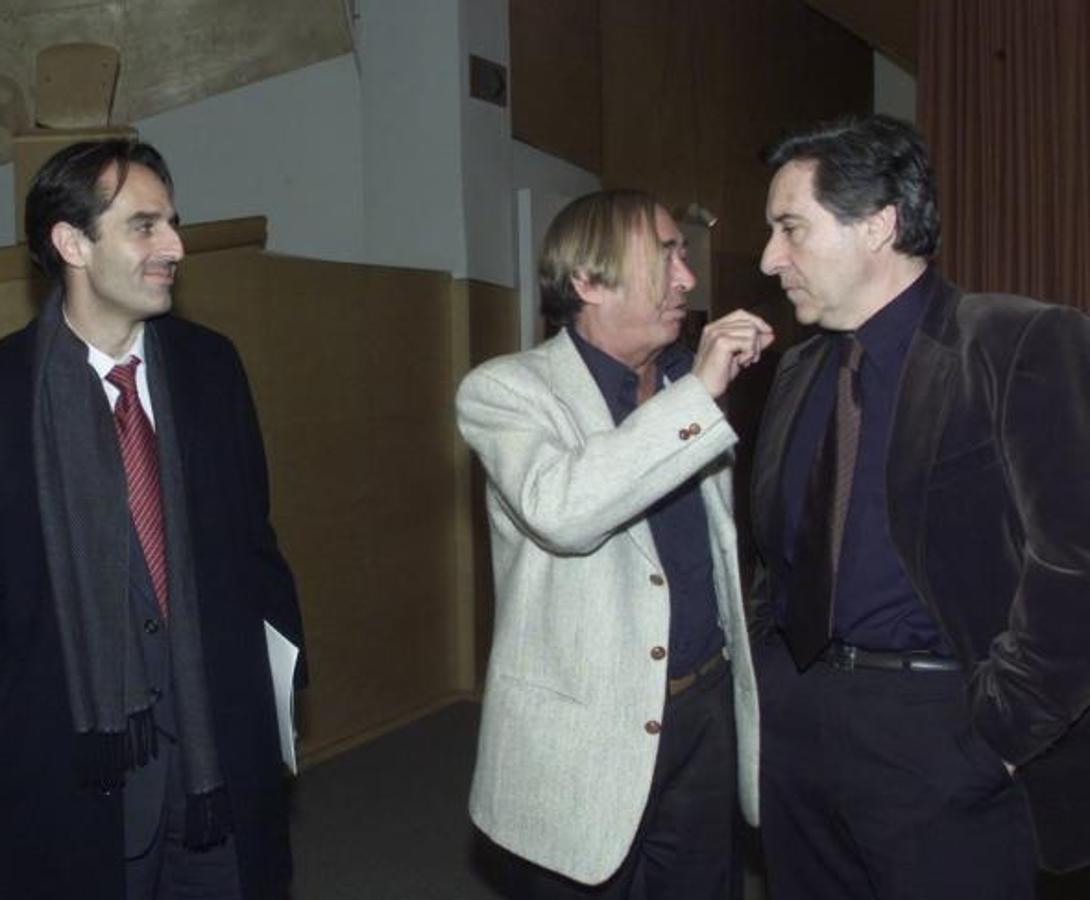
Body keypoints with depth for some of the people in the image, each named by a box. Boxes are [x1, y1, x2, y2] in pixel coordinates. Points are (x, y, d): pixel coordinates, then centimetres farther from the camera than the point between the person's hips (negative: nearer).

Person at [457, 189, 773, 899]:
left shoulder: (688, 384, 9)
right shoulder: (506, 390, -10)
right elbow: (559, 510, -30)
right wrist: (697, 395, -27)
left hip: (706, 714, 6)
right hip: (578, 739, -5)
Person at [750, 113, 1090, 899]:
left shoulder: (1026, 346, -11)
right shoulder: (797, 371, 11)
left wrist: (998, 730, -16)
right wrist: (775, 679, 8)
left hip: (942, 740, -6)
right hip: (797, 719, 6)